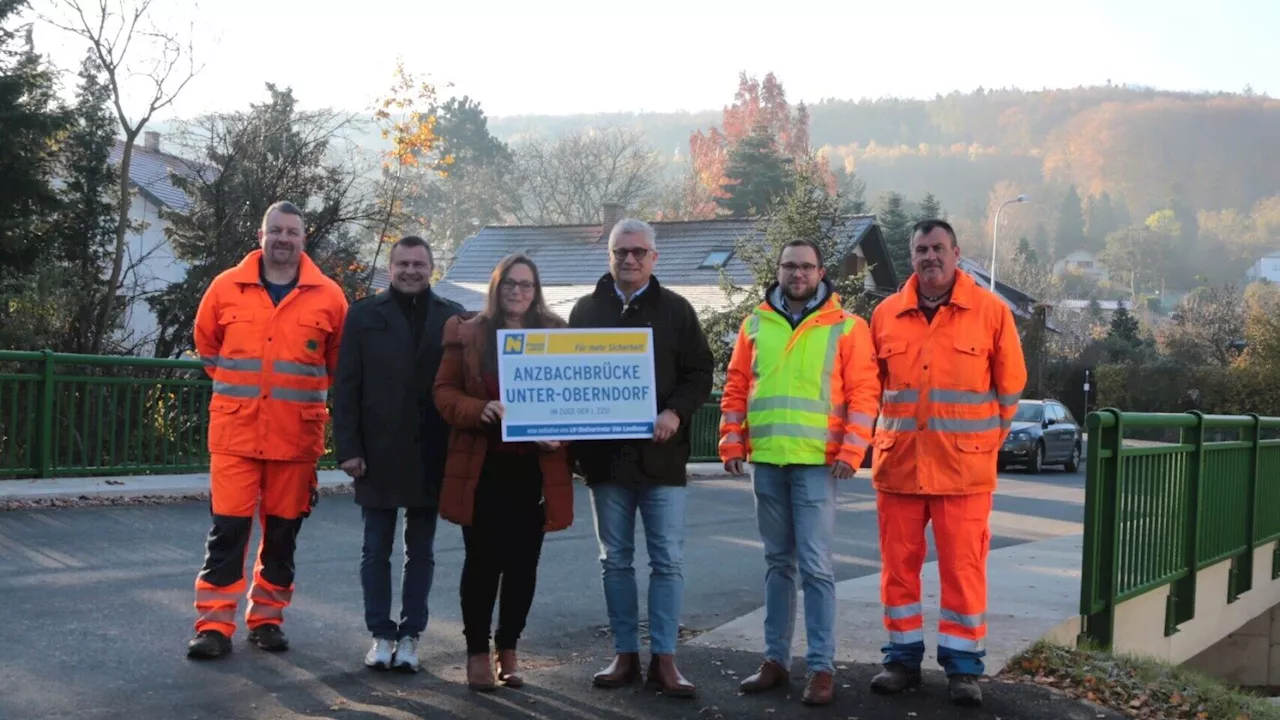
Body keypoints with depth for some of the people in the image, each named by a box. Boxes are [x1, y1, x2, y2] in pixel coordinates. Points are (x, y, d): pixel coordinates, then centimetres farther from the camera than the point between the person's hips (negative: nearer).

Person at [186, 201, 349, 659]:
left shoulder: (328, 296, 0)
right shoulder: (226, 287, 2)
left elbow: (340, 363, 12)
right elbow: (207, 345, 18)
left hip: (296, 436, 1)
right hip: (235, 431, 0)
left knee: (282, 532, 9)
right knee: (228, 529, -3)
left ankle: (267, 619, 22)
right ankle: (214, 625, 3)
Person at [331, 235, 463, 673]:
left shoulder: (453, 318, 4)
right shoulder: (364, 314, 3)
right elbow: (346, 386, 0)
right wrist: (348, 448, -7)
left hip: (431, 456, 1)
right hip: (378, 454, 0)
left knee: (421, 551, 9)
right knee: (376, 550, 7)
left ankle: (410, 636, 18)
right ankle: (381, 635, 17)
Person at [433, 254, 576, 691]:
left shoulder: (556, 334, 7)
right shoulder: (467, 333, 4)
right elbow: (445, 392, 1)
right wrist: (481, 410, -17)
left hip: (536, 466, 2)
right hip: (483, 466, -1)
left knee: (523, 562, 7)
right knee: (483, 560, 1)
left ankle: (508, 650, 21)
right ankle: (477, 652, 13)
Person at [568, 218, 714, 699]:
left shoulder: (676, 310, 5)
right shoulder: (585, 310, 10)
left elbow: (700, 374, 2)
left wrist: (675, 412, -16)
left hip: (660, 454, -2)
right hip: (604, 455, 2)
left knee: (668, 561, -1)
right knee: (615, 560, 8)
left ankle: (664, 659, 6)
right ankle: (625, 654, 18)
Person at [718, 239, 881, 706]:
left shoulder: (846, 327, 1)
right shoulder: (756, 324, 11)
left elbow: (863, 392, -3)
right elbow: (736, 387, 12)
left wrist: (851, 449, -12)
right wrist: (732, 441, 3)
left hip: (817, 461, -4)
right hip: (765, 460, 4)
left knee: (815, 566, -5)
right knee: (778, 563, 12)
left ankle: (822, 667, 1)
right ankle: (776, 659, 19)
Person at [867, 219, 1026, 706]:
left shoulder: (991, 310, -1)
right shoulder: (887, 314, 6)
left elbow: (1010, 383, 6)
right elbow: (872, 384, 17)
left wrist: (989, 437, 8)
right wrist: (888, 434, 13)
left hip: (964, 465, -3)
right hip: (898, 462, 3)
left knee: (963, 566, 1)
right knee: (899, 563, 9)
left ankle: (963, 665, 12)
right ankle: (903, 657, 21)